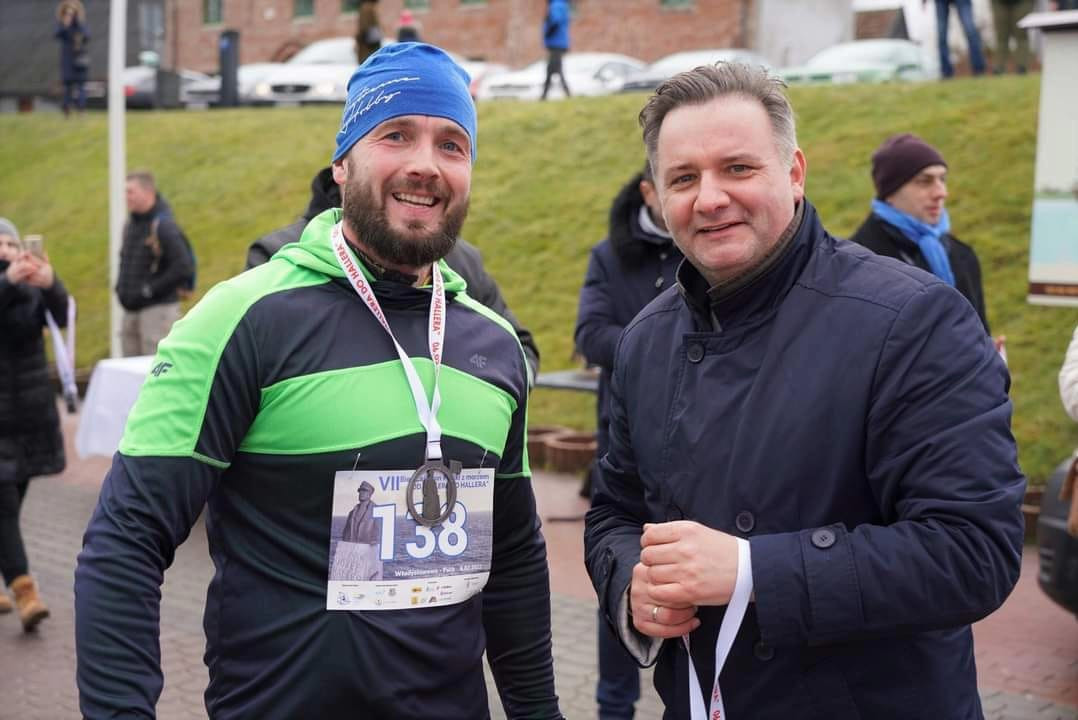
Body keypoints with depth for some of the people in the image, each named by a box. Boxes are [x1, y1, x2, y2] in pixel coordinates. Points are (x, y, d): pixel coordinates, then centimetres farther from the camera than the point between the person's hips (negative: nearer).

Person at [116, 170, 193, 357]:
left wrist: (149, 290, -16)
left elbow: (183, 269, -21)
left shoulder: (163, 225, -14)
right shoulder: (130, 223, 12)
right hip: (131, 310, 9)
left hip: (158, 309, -8)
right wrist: (121, 286, 12)